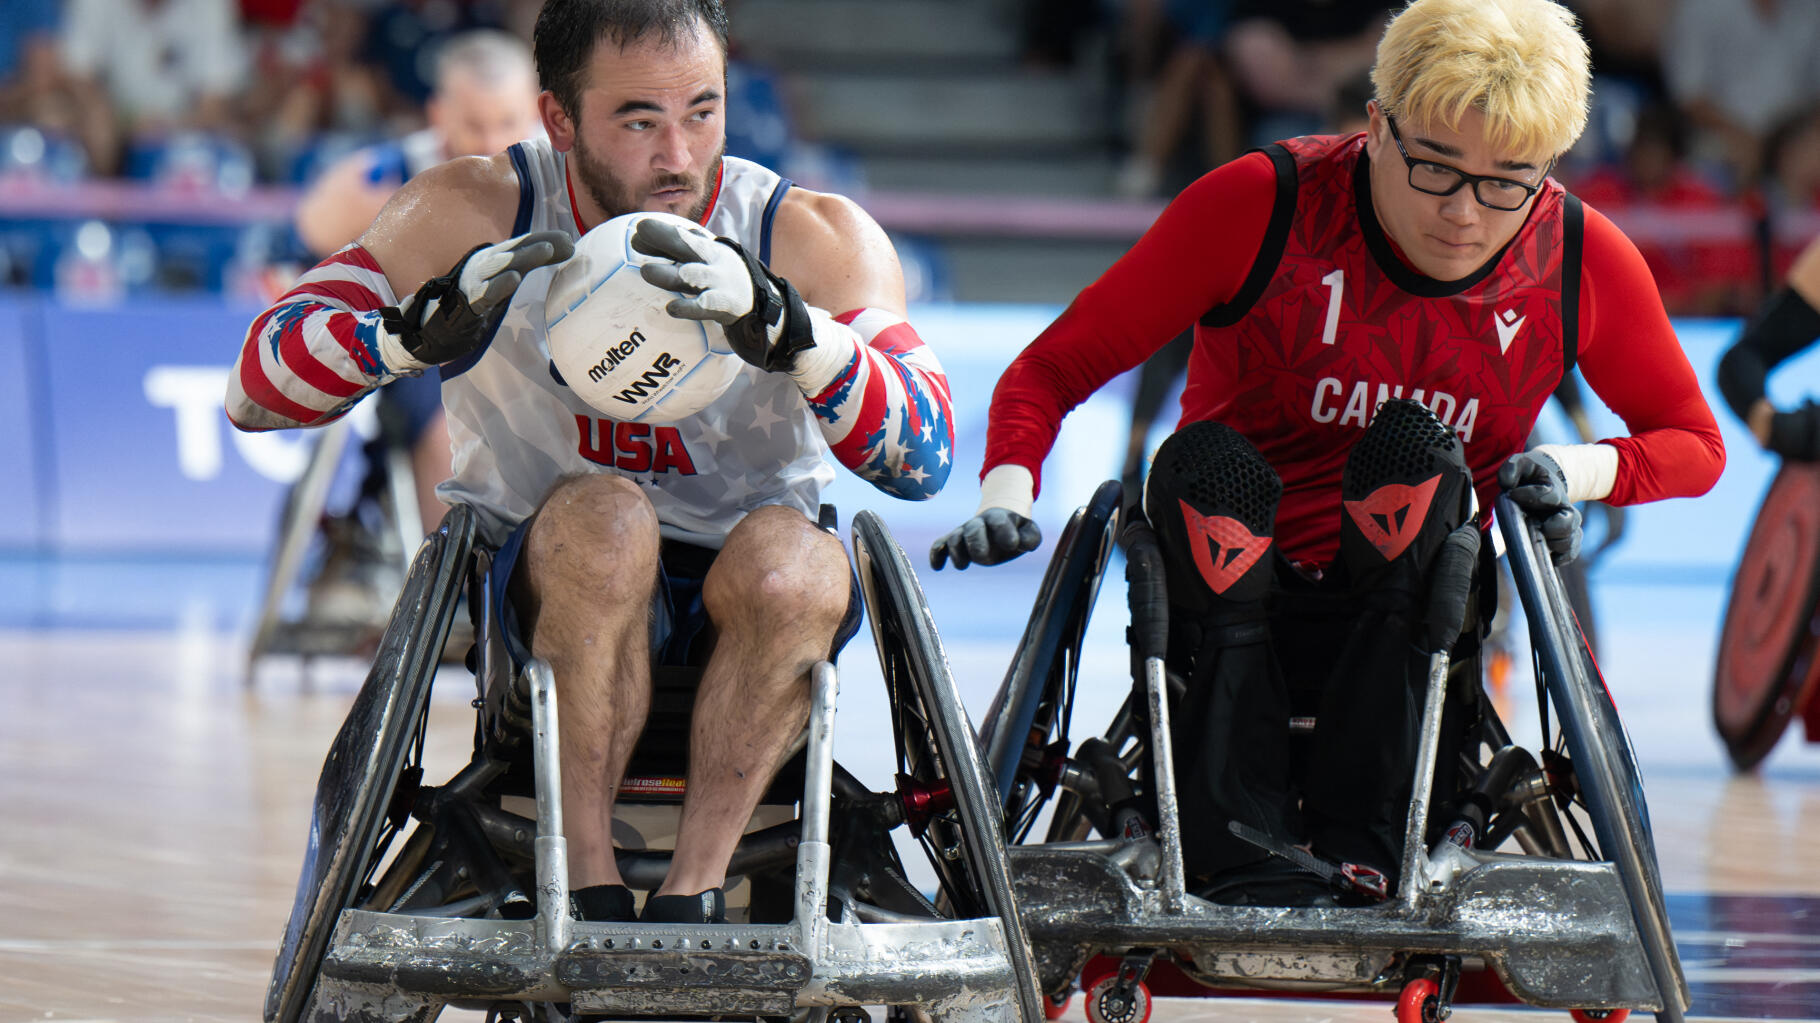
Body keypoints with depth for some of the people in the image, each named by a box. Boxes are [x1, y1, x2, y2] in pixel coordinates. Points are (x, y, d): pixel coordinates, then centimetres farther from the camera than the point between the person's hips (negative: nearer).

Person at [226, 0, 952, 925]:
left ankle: (690, 894, -26)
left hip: (747, 611, 1)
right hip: (551, 593, -1)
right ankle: (588, 884, -26)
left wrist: (780, 325, -40)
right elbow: (256, 392, -15)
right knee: (603, 518, -34)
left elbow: (923, 457, -22)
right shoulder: (473, 217, -9)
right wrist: (428, 322, -34)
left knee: (790, 560, -34)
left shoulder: (816, 240, -9)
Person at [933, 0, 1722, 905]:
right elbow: (1057, 365, -9)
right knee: (1207, 459, -30)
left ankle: (1357, 845, -31)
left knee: (1415, 450, -26)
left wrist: (1577, 471, -12)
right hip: (1227, 606, -1)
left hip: (1409, 635, 1)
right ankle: (1236, 853, -36)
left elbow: (1691, 442, 9)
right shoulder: (1261, 207, -13)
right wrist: (1008, 496, -29)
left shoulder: (1583, 261, -5)